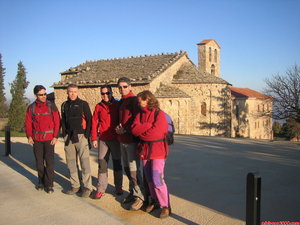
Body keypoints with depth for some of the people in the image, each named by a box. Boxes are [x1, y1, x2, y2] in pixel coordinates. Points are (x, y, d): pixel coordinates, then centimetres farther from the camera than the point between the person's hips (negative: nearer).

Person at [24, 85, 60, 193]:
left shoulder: (51, 106, -3)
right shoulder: (31, 107, 4)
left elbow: (57, 122, -4)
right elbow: (28, 123, 8)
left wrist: (55, 137, -9)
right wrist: (29, 136, -2)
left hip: (49, 138, -3)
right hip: (36, 138, 3)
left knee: (49, 161, -4)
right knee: (39, 161, 11)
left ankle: (49, 184, 4)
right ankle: (41, 181, 27)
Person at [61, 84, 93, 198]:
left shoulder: (83, 104, 0)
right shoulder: (64, 105, 14)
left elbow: (89, 120, -2)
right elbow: (63, 120, 19)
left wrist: (87, 135, -9)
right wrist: (64, 134, 7)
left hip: (81, 136, -5)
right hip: (68, 137, 5)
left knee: (84, 162, -6)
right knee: (71, 162, 9)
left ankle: (87, 187, 0)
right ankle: (75, 185, 19)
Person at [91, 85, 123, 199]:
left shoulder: (117, 105, 1)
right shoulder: (98, 106, 5)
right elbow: (94, 122, 5)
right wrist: (94, 138, 1)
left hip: (115, 138, -1)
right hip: (103, 139, 1)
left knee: (117, 163, 9)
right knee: (102, 163, 2)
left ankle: (118, 187, 21)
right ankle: (101, 189, 9)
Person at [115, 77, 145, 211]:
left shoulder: (134, 100, -10)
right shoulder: (122, 101, 17)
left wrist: (125, 129, -15)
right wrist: (118, 128, 5)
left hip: (132, 140, -9)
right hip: (123, 140, 9)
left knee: (134, 170, -6)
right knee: (127, 168, 16)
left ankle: (139, 197, 4)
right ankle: (132, 192, 29)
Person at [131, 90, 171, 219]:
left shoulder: (160, 114, -10)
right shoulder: (140, 114, 9)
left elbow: (155, 132, -20)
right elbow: (134, 129, -5)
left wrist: (141, 132, -5)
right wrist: (150, 125, -15)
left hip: (157, 150, -6)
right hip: (144, 149, 6)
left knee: (157, 179, -10)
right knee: (149, 178, 13)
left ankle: (165, 206, 3)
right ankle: (154, 201, 29)